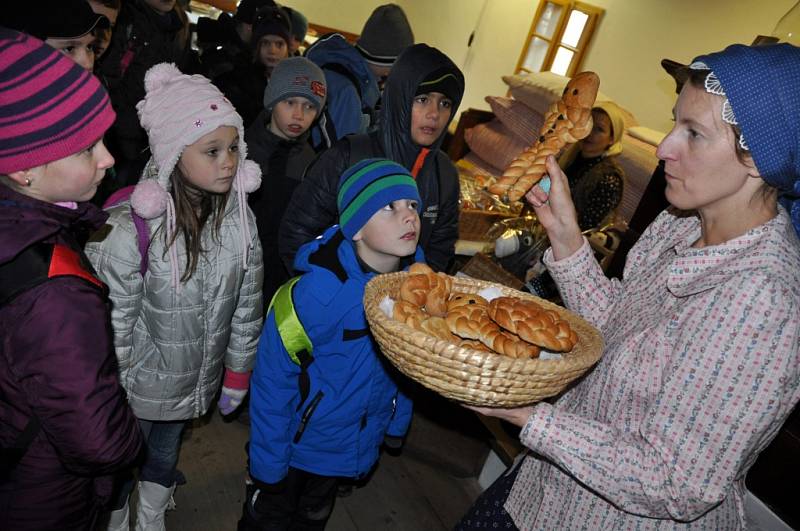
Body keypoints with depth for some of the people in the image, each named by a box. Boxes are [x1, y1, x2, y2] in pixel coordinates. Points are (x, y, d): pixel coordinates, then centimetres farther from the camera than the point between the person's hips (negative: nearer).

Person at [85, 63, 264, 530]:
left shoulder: (239, 216, -12)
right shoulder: (129, 228, -28)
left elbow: (247, 303, -2)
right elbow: (113, 324, -18)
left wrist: (238, 375, 5)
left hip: (195, 381, 4)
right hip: (139, 386, -4)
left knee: (166, 457, 29)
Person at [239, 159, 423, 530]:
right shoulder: (314, 293, -33)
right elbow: (272, 381, -23)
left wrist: (398, 421, 8)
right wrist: (267, 459, -15)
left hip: (360, 443, 5)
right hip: (297, 443, -4)